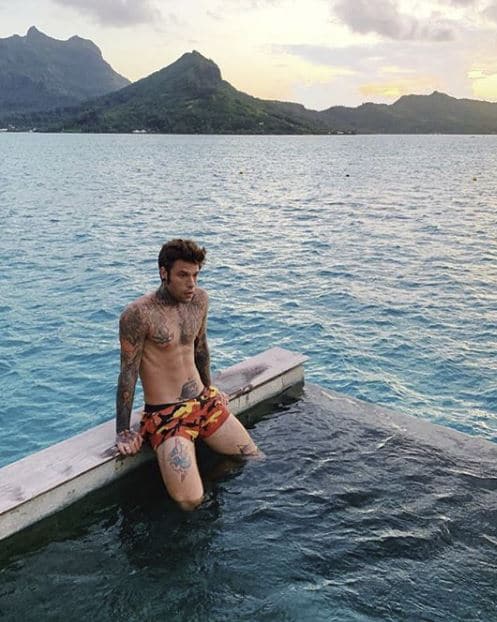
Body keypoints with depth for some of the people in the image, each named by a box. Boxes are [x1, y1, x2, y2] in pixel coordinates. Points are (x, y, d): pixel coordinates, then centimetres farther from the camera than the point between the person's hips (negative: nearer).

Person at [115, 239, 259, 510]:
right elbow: (128, 373, -14)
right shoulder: (139, 314, -19)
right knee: (190, 502, -18)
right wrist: (123, 431, -10)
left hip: (204, 402, 7)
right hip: (165, 415, -6)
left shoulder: (199, 299, 2)